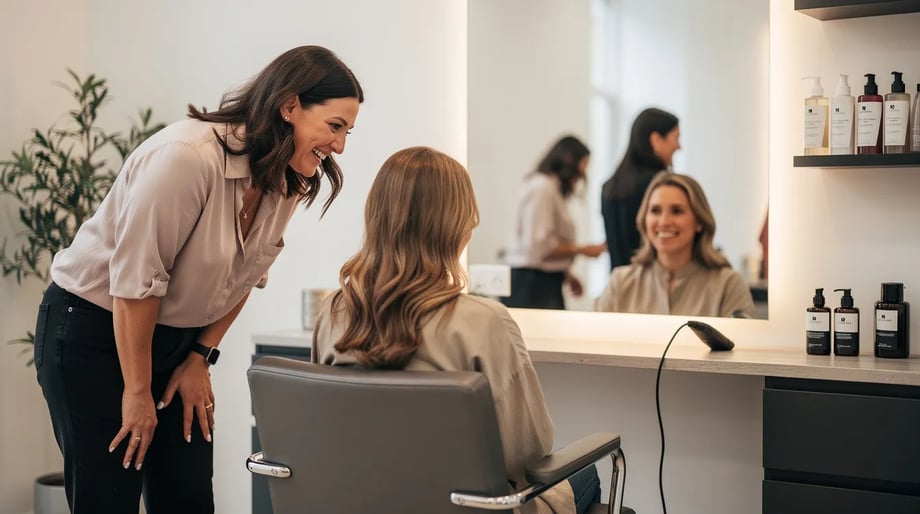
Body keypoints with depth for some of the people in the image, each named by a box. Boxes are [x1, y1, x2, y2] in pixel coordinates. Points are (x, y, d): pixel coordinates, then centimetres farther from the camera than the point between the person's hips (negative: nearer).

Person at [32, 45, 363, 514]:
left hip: (178, 338, 7)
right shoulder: (187, 155, -27)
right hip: (93, 330, -6)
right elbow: (134, 280, -24)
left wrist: (200, 359, 3)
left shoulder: (285, 185, -4)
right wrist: (138, 392, -17)